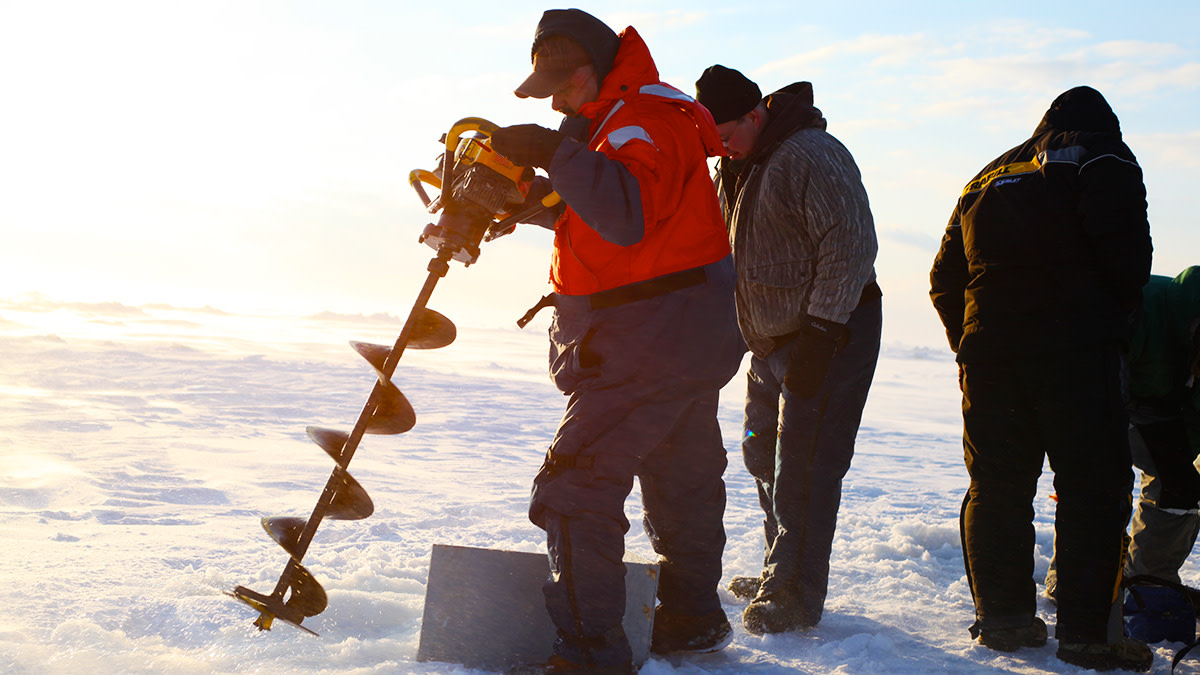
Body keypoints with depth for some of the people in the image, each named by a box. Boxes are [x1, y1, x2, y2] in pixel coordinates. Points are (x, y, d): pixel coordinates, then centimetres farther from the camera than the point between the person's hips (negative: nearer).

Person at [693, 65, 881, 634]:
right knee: (764, 454, 15)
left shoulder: (811, 156, -19)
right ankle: (780, 572, 27)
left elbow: (852, 247, -23)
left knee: (802, 465, -9)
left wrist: (820, 332, -26)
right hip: (773, 341, 10)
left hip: (829, 335, -10)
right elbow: (721, 248, 23)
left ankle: (796, 594, -1)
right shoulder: (737, 166, 11)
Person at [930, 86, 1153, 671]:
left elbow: (945, 279, 20)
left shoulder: (987, 180, 22)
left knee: (996, 486, 10)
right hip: (1075, 352, -5)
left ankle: (1002, 616, 15)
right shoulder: (1101, 161, 5)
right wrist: (1112, 320, 6)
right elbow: (1128, 254, -9)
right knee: (1092, 487, -2)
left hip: (987, 353, 6)